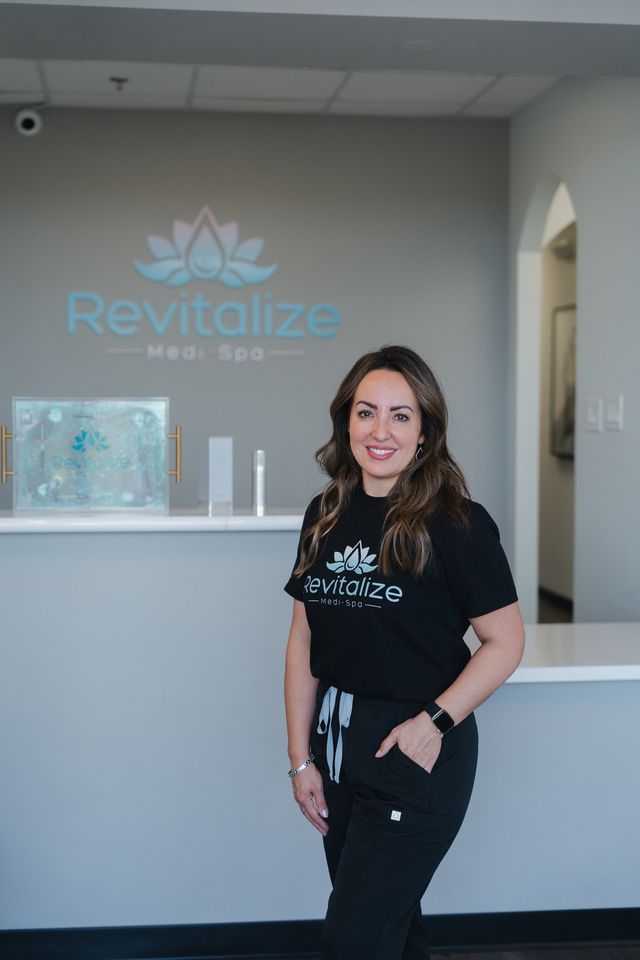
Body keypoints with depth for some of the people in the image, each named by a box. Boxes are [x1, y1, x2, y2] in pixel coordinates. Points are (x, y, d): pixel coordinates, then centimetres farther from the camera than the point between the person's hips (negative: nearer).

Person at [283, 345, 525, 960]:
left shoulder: (456, 523, -12)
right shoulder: (326, 516, 5)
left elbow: (505, 642, -10)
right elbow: (303, 644, 7)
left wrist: (434, 723, -18)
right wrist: (301, 758, 5)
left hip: (416, 753, -6)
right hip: (338, 745, 6)